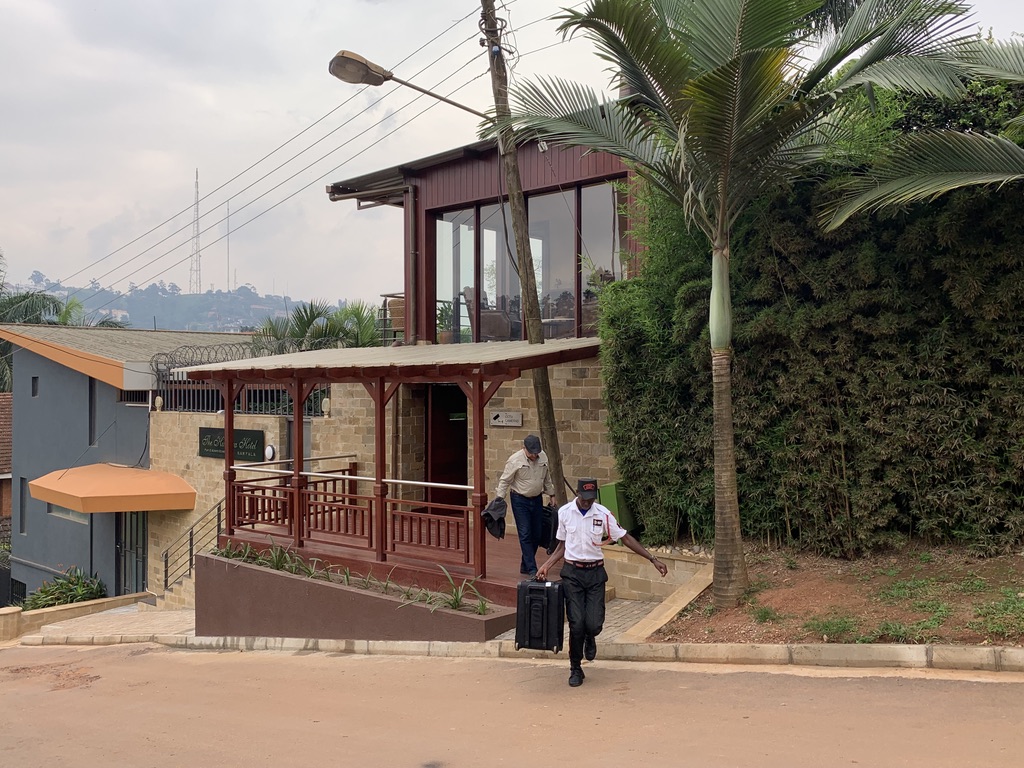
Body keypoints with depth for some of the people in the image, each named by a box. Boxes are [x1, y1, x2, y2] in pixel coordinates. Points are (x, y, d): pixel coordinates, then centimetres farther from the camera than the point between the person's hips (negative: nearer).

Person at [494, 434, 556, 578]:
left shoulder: (543, 457, 0)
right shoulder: (515, 460, -15)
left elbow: (547, 479, 15)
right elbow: (504, 481, -10)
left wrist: (552, 495, 17)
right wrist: (499, 499, -15)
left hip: (537, 499, 5)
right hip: (520, 500, -5)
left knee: (536, 535, 8)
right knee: (525, 535, -9)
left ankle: (525, 566, 22)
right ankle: (532, 570, -8)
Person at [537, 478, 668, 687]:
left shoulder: (603, 514, -6)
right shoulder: (564, 513, -3)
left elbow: (625, 538, 0)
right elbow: (563, 544, 9)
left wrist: (653, 559, -3)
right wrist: (546, 565, -3)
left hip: (595, 573, 0)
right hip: (572, 573, 0)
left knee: (594, 624, -8)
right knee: (576, 624, -5)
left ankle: (589, 638, 31)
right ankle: (575, 669, 16)